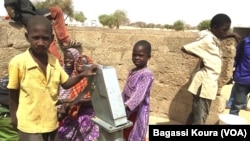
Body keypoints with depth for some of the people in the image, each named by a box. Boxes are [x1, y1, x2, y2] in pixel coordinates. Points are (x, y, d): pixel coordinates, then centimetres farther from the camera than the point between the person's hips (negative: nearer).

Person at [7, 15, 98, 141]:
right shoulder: (17, 62, -17)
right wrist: (13, 117, 3)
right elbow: (13, 94, -6)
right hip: (29, 125, -4)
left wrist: (83, 74, -11)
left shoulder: (54, 61, -5)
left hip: (51, 122, 5)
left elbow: (65, 83, 4)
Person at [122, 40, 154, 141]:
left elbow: (139, 94, -30)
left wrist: (125, 106, -40)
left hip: (138, 112, -8)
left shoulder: (147, 74, -19)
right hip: (128, 111, 8)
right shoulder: (132, 71, 9)